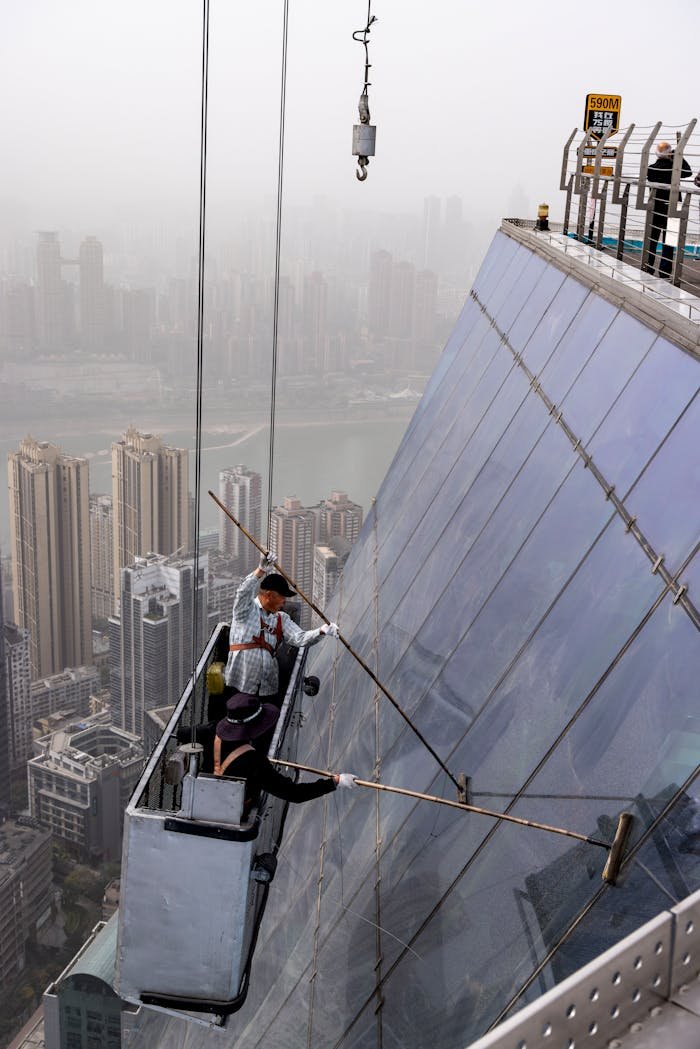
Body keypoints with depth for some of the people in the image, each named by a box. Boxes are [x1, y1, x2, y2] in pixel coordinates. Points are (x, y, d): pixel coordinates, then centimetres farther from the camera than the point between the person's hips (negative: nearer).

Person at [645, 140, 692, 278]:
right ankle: (664, 269, 3)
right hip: (670, 208, -3)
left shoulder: (651, 169, -6)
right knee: (668, 240, 3)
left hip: (655, 208, 4)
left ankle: (648, 267, 16)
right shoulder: (672, 169, -16)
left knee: (652, 237, 14)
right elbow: (688, 172, -1)